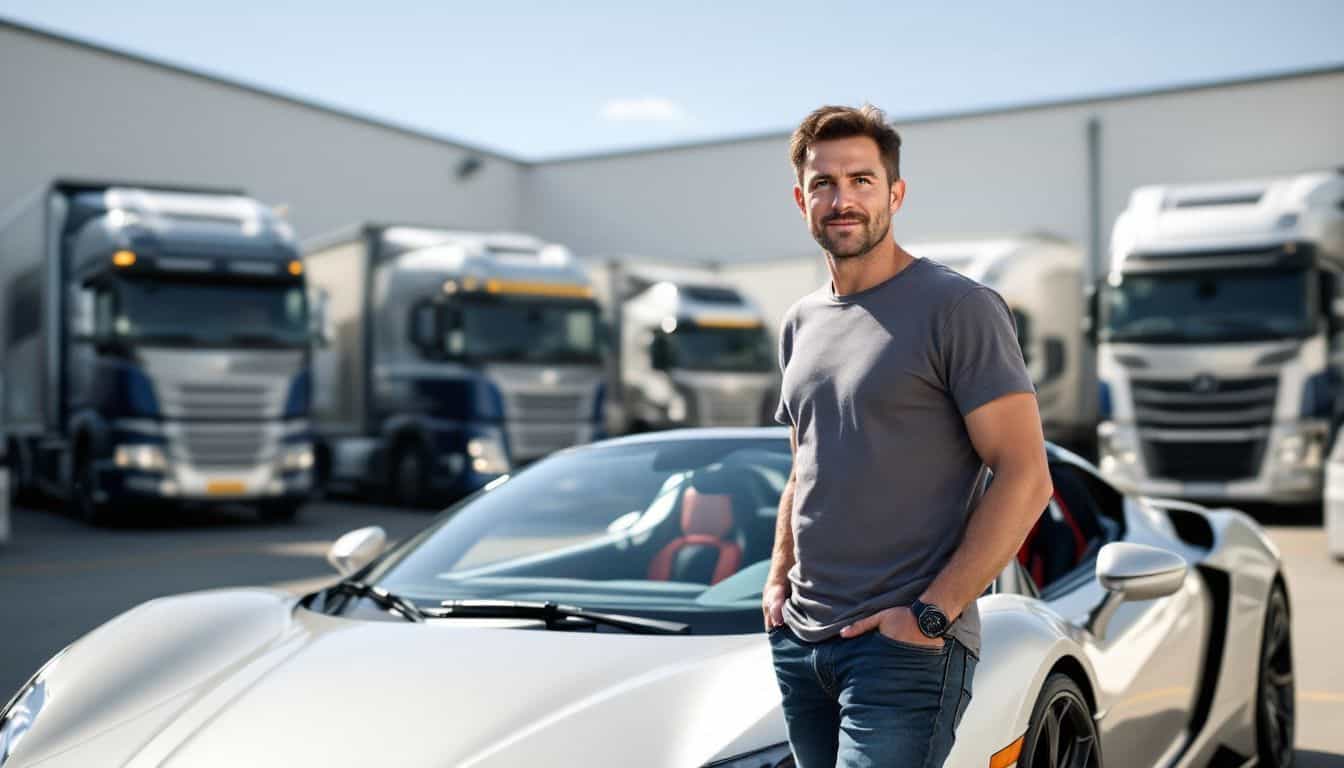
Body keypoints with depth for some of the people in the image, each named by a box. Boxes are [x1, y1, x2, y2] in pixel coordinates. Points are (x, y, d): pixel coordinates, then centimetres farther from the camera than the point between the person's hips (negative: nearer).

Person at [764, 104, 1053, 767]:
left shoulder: (959, 308, -7)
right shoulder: (801, 323, 15)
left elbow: (1024, 478, -12)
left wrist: (932, 612, -16)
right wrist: (778, 579, 11)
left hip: (906, 647, -6)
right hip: (799, 639, 7)